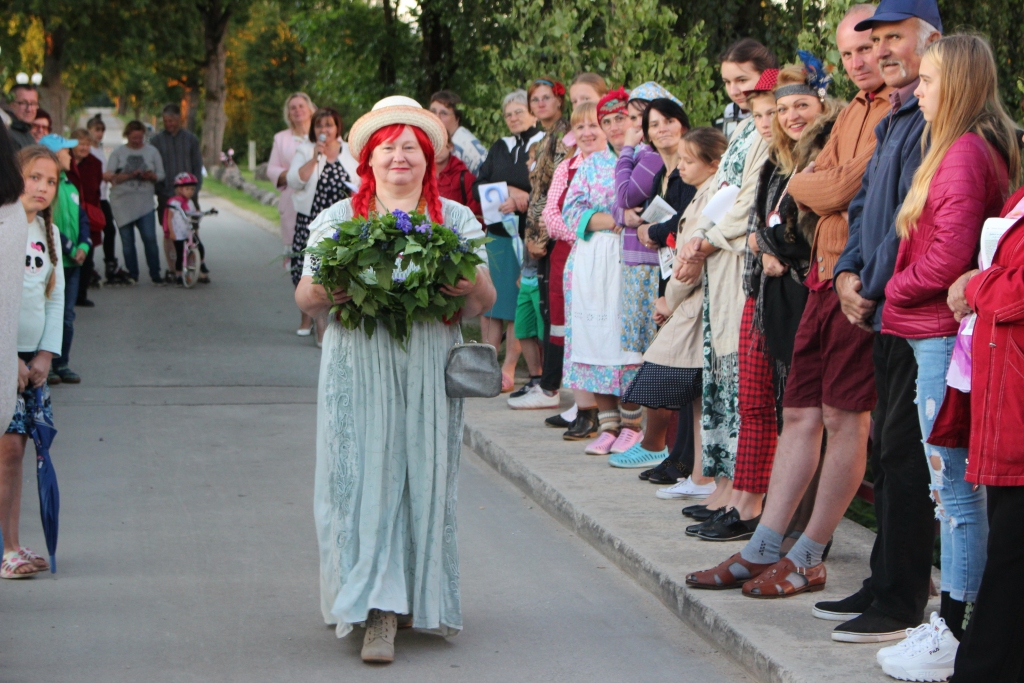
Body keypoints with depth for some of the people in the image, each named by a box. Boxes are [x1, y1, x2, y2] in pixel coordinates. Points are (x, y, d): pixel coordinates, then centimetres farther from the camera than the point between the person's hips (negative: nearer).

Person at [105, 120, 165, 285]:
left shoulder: (152, 151, 11)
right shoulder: (118, 152, 7)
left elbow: (161, 175, 11)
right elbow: (109, 176, -2)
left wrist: (151, 176, -12)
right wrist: (129, 175, -15)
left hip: (144, 202, 0)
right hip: (122, 202, 0)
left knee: (150, 238, -11)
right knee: (127, 240, 3)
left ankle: (155, 273, -3)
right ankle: (132, 273, 12)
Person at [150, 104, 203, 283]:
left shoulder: (191, 139, 7)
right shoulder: (156, 141, 6)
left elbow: (198, 166, 7)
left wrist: (195, 189, -4)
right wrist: (157, 189, -4)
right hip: (166, 194, 0)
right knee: (168, 233, 1)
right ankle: (171, 270, 7)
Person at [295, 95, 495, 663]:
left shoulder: (456, 221, 13)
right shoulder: (337, 220, 11)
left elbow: (484, 302, 8)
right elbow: (305, 298, 8)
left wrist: (470, 288, -15)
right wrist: (325, 290, -15)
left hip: (429, 372, 1)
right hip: (359, 369, -1)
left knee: (425, 478, 1)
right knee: (362, 478, -7)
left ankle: (423, 598, 15)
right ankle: (379, 612, -6)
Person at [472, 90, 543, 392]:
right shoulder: (499, 149, 17)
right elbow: (478, 187, 10)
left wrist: (523, 201, -17)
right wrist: (509, 191, -7)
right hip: (497, 233, 5)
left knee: (519, 302, -5)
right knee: (491, 300, 1)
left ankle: (508, 368, -3)